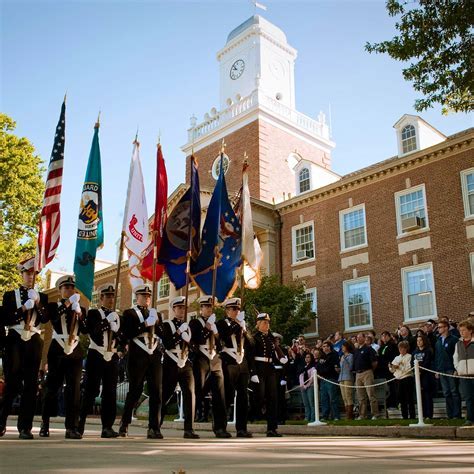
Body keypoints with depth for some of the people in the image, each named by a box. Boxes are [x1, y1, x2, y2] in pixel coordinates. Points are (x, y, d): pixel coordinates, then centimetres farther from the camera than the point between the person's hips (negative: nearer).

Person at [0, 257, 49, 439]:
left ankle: (25, 427, 3)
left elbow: (45, 318, 1)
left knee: (31, 385, -1)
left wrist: (38, 302, -11)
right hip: (15, 341, -2)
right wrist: (23, 308, -11)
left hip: (34, 342, 2)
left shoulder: (42, 297, 14)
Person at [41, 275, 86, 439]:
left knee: (74, 389, -4)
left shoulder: (80, 309, 14)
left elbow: (85, 330, 3)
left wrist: (79, 315, -10)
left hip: (75, 352, 2)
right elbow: (53, 318, -17)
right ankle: (45, 424, 18)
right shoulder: (53, 306, 7)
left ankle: (72, 427, -3)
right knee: (52, 387, 3)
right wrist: (67, 303, -18)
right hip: (57, 351, -2)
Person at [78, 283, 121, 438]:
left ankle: (107, 427, 4)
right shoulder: (93, 313, 2)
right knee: (91, 391, -6)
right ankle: (80, 424, 2)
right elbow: (93, 333, -12)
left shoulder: (117, 317, 16)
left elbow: (120, 337, 11)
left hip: (112, 357, 4)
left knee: (110, 392, 1)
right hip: (96, 356, -4)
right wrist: (105, 322, -19)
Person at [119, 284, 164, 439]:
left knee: (156, 392, -2)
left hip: (155, 356, 4)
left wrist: (156, 324, -4)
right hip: (137, 357, -4)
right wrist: (145, 325, -13)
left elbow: (164, 335, 12)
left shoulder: (156, 313, 19)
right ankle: (124, 425, 17)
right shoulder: (129, 313, 6)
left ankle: (154, 428, 3)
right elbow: (127, 334, -9)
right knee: (134, 391, 0)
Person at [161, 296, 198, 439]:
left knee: (190, 394, -8)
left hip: (186, 365, 4)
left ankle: (189, 429, -5)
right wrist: (179, 333, -18)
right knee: (165, 395, 1)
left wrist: (187, 338, -4)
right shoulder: (167, 324, 1)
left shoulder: (188, 326, 17)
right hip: (171, 365, -4)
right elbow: (166, 344, -12)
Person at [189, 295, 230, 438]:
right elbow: (195, 340, -10)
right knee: (197, 394, -3)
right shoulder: (194, 323, 4)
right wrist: (207, 329, -14)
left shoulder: (215, 324, 19)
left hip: (216, 362, 5)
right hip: (201, 362, -5)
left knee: (220, 396, -1)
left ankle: (220, 428, 4)